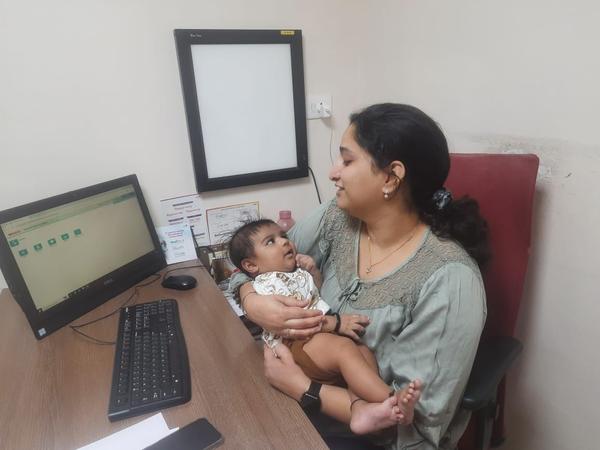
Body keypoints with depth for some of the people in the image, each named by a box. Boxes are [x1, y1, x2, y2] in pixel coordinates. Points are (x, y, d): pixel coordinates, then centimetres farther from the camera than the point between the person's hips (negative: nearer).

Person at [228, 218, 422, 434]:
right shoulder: (267, 282, -3)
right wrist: (336, 323, -21)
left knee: (364, 351, -14)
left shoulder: (299, 272, 26)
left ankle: (362, 408, -37)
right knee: (345, 349, -31)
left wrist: (313, 271, 16)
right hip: (297, 344, -9)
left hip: (322, 335, 9)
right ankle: (392, 400, -40)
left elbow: (320, 293, 35)